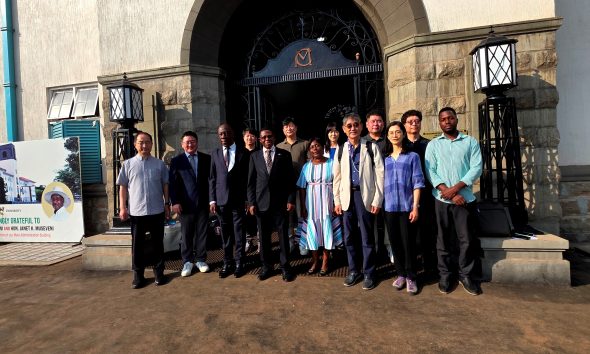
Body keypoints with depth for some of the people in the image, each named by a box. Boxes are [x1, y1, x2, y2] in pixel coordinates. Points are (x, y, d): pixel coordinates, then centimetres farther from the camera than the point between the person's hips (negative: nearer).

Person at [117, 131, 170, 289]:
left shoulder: (159, 164, 5)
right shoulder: (128, 164, 4)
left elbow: (165, 185, 7)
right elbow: (123, 187, 4)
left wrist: (167, 204, 4)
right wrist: (122, 207, -1)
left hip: (157, 211, 0)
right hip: (136, 211, 0)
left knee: (157, 243, 10)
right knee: (137, 244, 9)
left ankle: (159, 272, 23)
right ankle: (138, 274, 22)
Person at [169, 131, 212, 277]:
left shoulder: (206, 158, 6)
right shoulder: (176, 160, 4)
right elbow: (172, 183, 0)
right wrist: (175, 202, -7)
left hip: (203, 202, 1)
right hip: (185, 204, -1)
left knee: (202, 233, 8)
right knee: (186, 234, 7)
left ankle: (200, 259, 22)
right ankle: (187, 261, 21)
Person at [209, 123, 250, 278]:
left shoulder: (244, 153, 1)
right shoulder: (215, 154, 9)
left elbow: (248, 177, 0)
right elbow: (212, 178, 8)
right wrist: (212, 199, 2)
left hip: (239, 200, -2)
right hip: (221, 200, 2)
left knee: (239, 233, 6)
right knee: (225, 234, 10)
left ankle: (239, 263, 19)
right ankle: (227, 263, 23)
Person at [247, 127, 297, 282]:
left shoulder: (284, 154, 4)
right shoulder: (254, 156, 9)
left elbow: (291, 179, 2)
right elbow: (251, 181, 7)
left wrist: (291, 199, -6)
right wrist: (251, 202, 0)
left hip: (280, 202, -1)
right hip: (261, 202, 2)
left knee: (283, 235, 5)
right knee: (264, 236, 9)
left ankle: (285, 266, 20)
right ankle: (267, 266, 25)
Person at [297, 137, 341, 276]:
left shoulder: (331, 163, -2)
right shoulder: (306, 166, 5)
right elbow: (302, 188, 4)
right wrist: (302, 207, -2)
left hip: (326, 202, -2)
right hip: (311, 203, 2)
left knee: (327, 229, 4)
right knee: (312, 230, 7)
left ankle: (325, 262, 19)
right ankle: (315, 261, 22)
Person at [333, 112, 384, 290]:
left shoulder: (371, 147, -2)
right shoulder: (341, 149, 9)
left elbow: (380, 175, -5)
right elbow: (337, 177, 10)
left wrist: (377, 200, -9)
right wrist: (337, 200, 5)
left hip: (366, 196, -3)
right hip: (348, 197, 3)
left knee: (367, 237, 6)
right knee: (349, 236, 11)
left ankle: (368, 273, 22)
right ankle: (353, 270, 27)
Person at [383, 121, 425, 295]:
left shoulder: (412, 156, 1)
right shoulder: (385, 158, 9)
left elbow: (417, 183, -3)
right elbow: (382, 183, 8)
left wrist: (415, 207, -9)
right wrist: (379, 203, 1)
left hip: (407, 207, -3)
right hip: (389, 207, 3)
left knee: (408, 243, 3)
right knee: (395, 242, 10)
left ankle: (411, 277, 18)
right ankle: (401, 274, 25)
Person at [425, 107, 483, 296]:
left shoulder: (471, 142, 6)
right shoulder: (433, 145, 6)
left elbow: (476, 168, -4)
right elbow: (430, 171, -3)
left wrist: (455, 188, -15)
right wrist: (448, 192, -13)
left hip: (465, 198, 0)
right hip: (441, 199, 0)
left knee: (466, 239, 6)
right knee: (444, 239, 8)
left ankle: (466, 275, 23)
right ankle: (445, 274, 21)